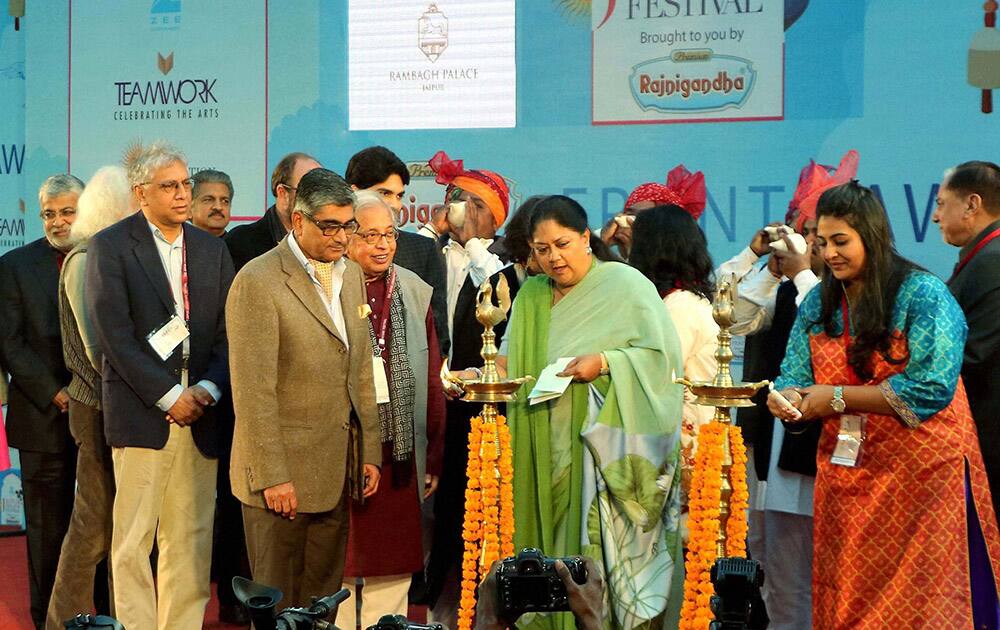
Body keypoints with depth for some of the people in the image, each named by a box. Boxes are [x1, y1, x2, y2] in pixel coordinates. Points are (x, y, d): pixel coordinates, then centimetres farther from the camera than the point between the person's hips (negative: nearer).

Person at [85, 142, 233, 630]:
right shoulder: (109, 247, -1)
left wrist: (208, 389, -5)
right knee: (133, 537, -2)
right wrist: (168, 396, -11)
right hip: (141, 410, -4)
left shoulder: (211, 248, 14)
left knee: (190, 538, 5)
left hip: (198, 411, 4)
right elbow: (113, 334, -8)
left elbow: (229, 330, 11)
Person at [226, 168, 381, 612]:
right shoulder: (258, 281, -13)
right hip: (283, 474, -7)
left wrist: (370, 453, 13)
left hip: (338, 472, 7)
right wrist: (273, 476, -17)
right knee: (278, 607, 3)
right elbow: (253, 391, -16)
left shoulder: (351, 274, 12)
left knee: (324, 601, 11)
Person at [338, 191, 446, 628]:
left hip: (400, 458, 4)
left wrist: (434, 458, 10)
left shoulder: (416, 292, 10)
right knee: (337, 569, 4)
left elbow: (431, 380, 13)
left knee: (393, 571, 9)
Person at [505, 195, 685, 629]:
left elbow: (662, 354, -8)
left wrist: (604, 363, -18)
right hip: (551, 455, 5)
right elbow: (517, 367, 16)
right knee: (557, 544, 4)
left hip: (608, 452, -5)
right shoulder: (532, 296, 14)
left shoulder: (626, 285, -2)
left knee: (603, 551, -7)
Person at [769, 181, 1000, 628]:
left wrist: (837, 397, -17)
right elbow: (795, 378, 5)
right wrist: (786, 400, -20)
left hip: (920, 474, -5)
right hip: (846, 473, 6)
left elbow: (930, 389, -20)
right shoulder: (818, 303, 8)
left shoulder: (923, 295, -11)